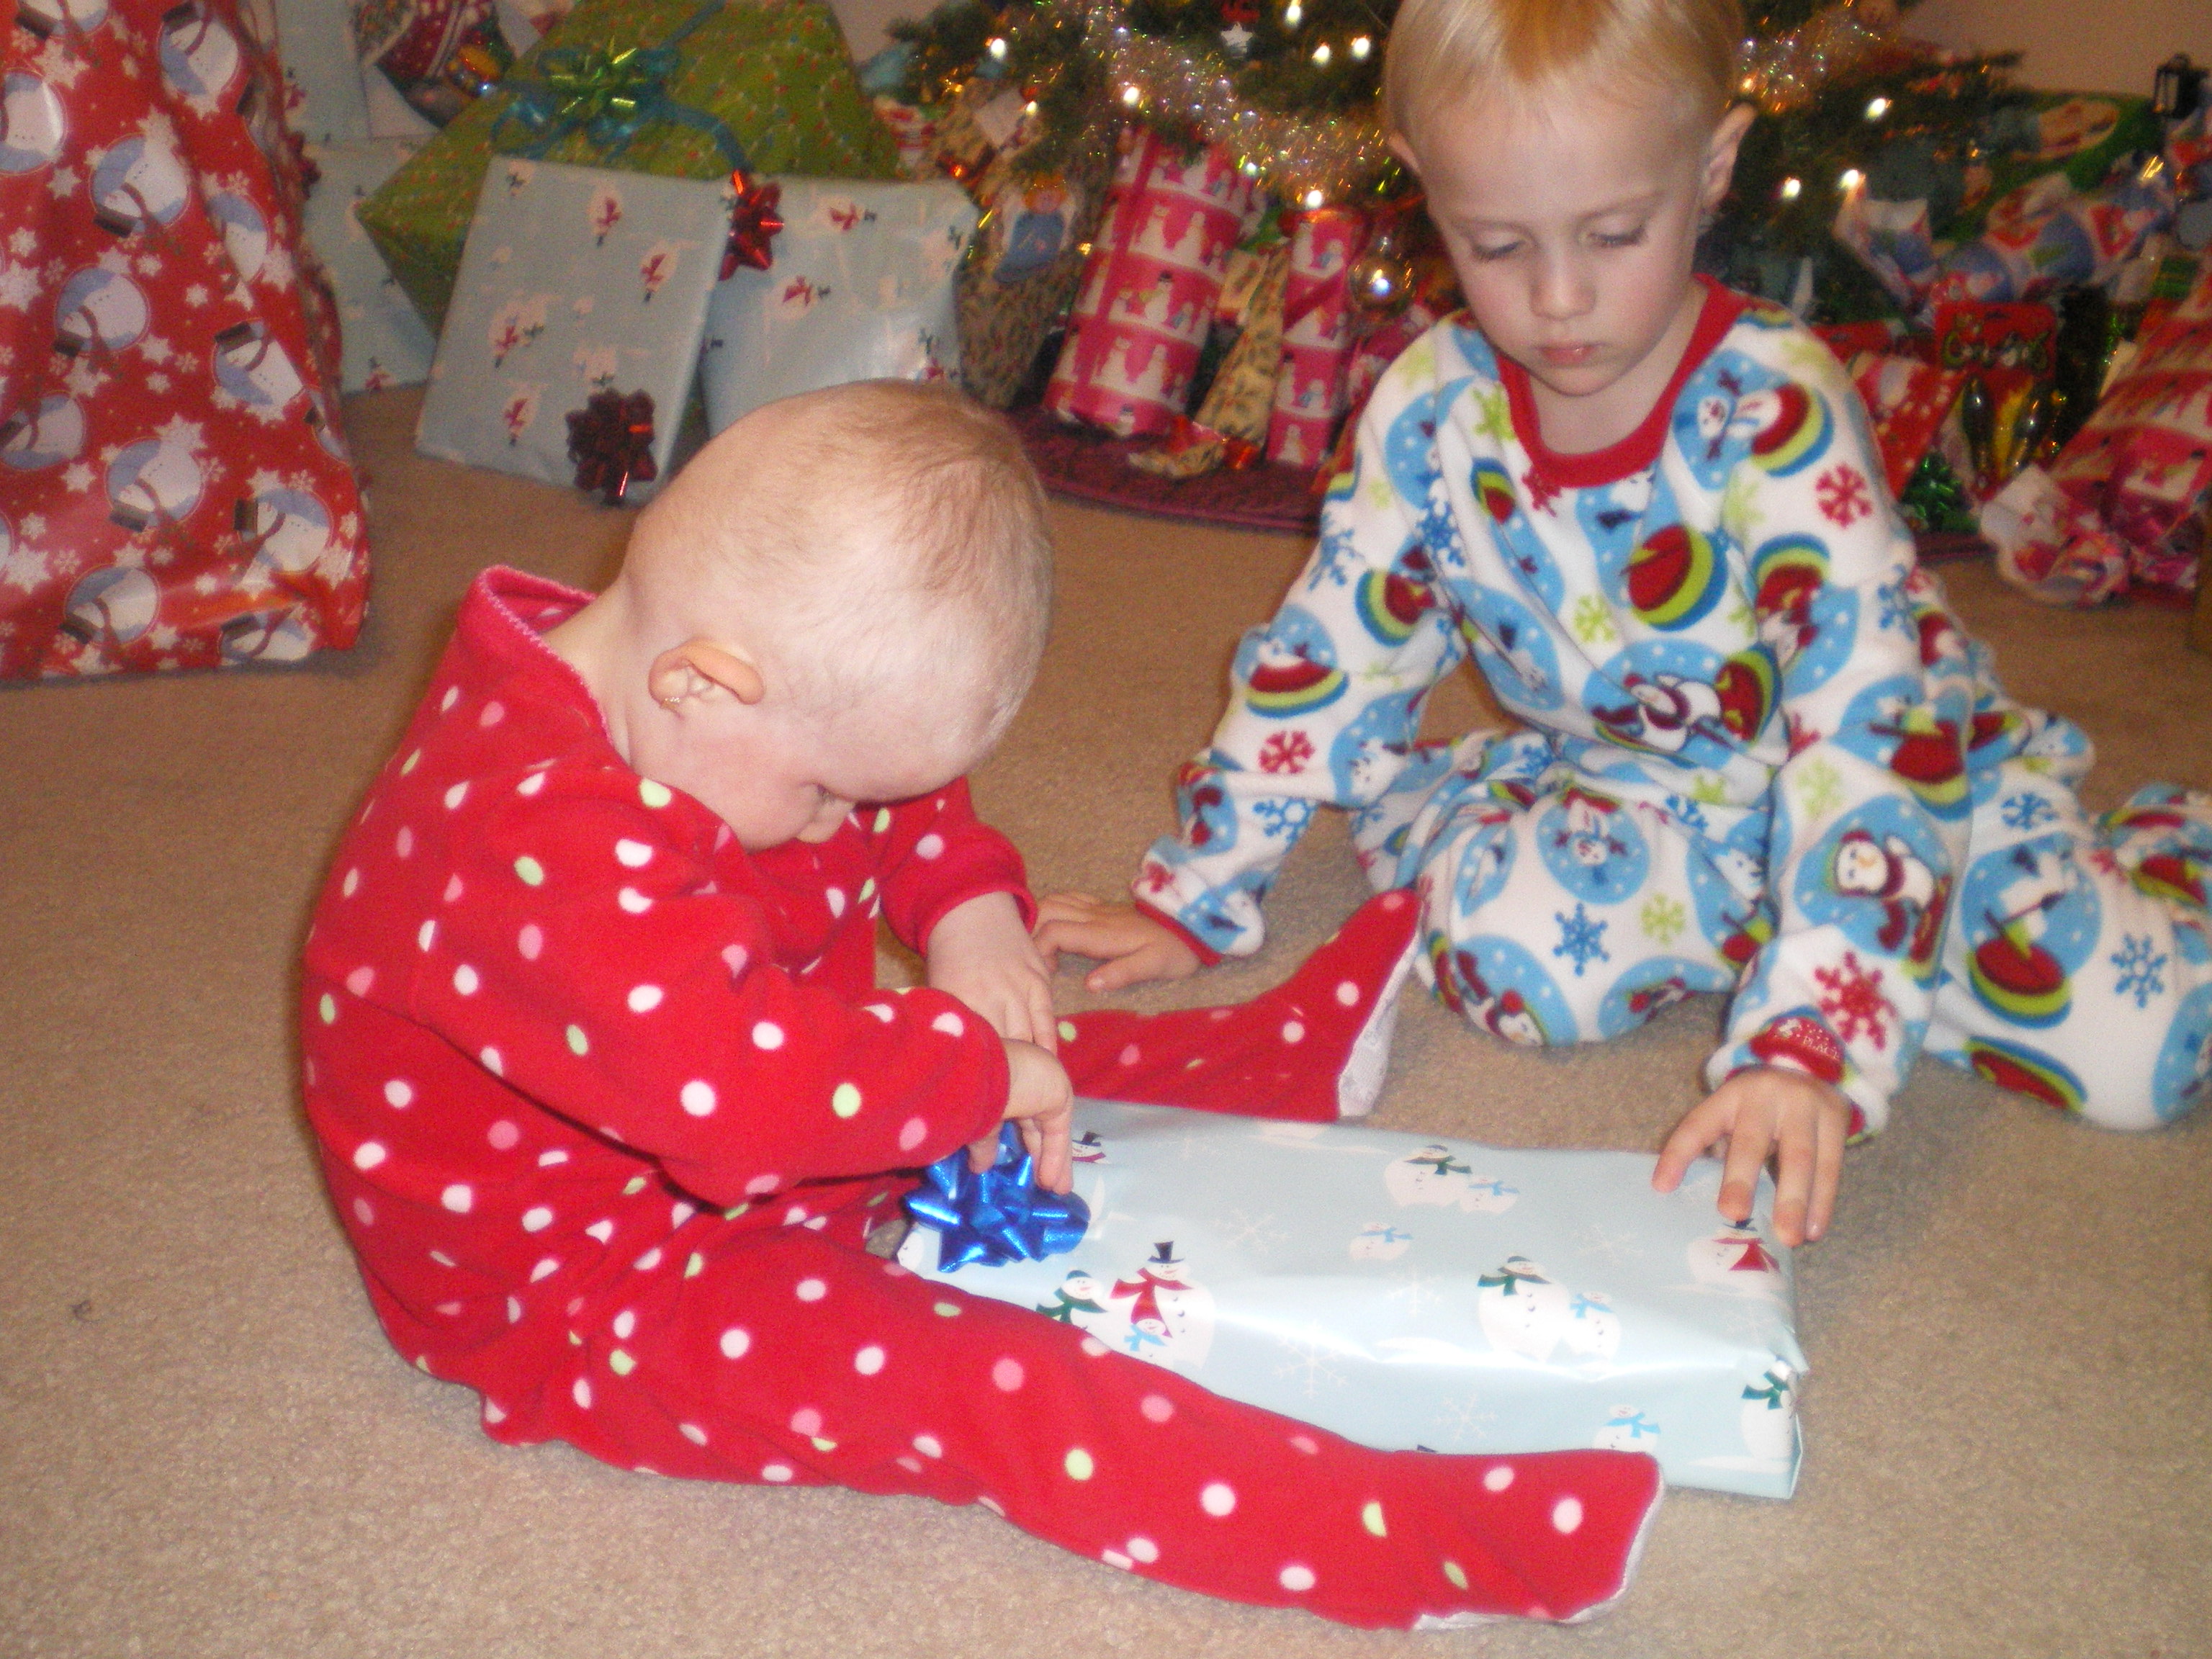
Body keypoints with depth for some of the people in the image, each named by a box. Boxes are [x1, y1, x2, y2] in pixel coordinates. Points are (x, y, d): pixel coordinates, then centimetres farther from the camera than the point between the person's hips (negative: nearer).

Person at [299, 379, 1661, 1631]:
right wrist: (978, 1075, -29)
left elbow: (902, 802, 10)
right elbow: (746, 1086, -44)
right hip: (583, 1298, -10)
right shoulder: (542, 847, -36)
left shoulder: (663, 700, -6)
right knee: (982, 1385, -24)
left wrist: (968, 904, -9)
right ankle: (1429, 1548, -29)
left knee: (1037, 1062, 9)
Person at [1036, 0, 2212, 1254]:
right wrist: (1194, 901, 0)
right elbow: (1326, 659, -2)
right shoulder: (1435, 411, -12)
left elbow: (1873, 726, -34)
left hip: (1914, 776, -2)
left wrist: (1810, 1040, -45)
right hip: (1644, 797, 3)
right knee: (1507, 930, -30)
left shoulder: (1777, 412, -26)